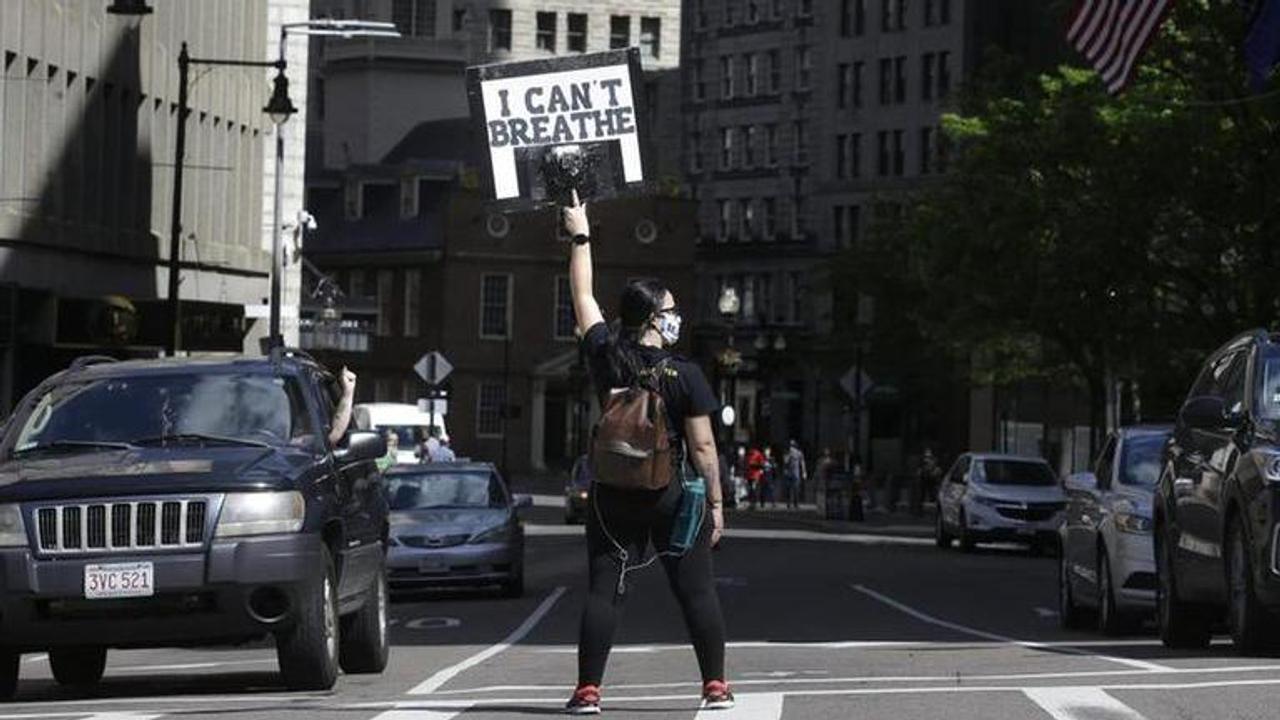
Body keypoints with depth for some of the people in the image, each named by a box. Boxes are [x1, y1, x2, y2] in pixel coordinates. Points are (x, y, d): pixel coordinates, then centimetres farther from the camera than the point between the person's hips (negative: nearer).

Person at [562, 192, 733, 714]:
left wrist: (580, 236, 23)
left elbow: (583, 297, 13)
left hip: (613, 498, 3)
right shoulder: (685, 375, -9)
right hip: (672, 495, -2)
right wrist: (716, 501, 0)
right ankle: (716, 685, 6)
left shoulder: (606, 358, -1)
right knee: (697, 592, 5)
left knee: (603, 592, 2)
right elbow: (703, 445, -9)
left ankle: (588, 690, -2)